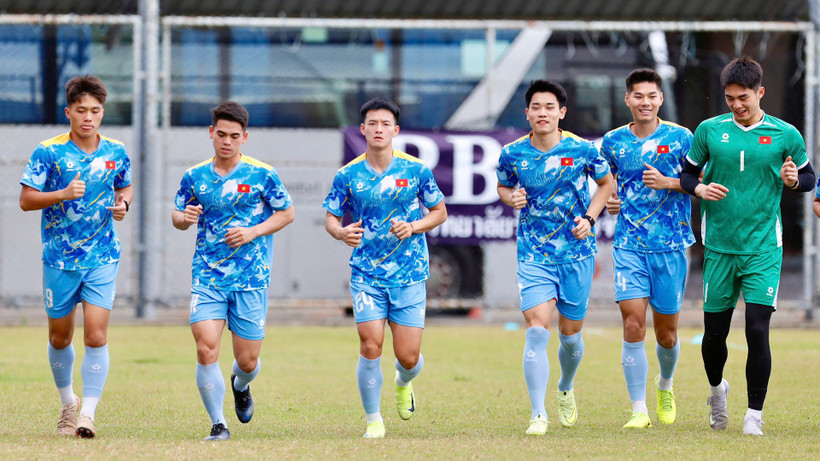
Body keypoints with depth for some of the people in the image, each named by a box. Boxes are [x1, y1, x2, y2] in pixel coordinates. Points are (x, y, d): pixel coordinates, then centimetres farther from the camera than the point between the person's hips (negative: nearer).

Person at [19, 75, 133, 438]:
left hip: (102, 258, 0)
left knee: (96, 336, -12)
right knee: (60, 338, 11)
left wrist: (123, 203, -4)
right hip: (59, 258, 0)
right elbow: (26, 200, -7)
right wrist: (62, 194, -23)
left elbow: (125, 187, 19)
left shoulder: (116, 152, 2)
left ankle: (87, 414, -10)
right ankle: (68, 402, 34)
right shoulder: (48, 152, -7)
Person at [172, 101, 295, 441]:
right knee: (206, 350, -16)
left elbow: (286, 213, 5)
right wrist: (184, 218, -9)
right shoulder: (194, 177, 5)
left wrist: (253, 232, -10)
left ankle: (240, 386, 42)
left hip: (251, 278, -1)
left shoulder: (262, 174, -2)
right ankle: (218, 424, -4)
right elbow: (177, 216, 15)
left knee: (247, 360, 4)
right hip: (207, 276, 1)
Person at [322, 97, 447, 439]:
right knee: (370, 346, -13)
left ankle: (403, 383, 37)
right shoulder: (348, 175, 0)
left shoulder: (416, 170, -1)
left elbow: (439, 211, 8)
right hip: (366, 273, 0)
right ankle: (373, 420, 3)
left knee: (408, 357, 0)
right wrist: (341, 232, -16)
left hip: (409, 274, 0)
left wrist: (414, 227, -11)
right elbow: (330, 217, 7)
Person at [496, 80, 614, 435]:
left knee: (570, 334, 10)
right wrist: (511, 197, -8)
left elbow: (606, 182, 10)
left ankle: (566, 389, 42)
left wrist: (589, 218, -5)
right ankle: (538, 415, -12)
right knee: (537, 330, -16)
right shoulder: (512, 154, -4)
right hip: (533, 255, 0)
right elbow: (502, 186, 15)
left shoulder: (583, 150, -7)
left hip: (577, 253, 1)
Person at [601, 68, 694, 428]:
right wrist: (609, 201, 2)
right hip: (629, 245, 1)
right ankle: (639, 410, -8)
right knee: (633, 324, -12)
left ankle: (665, 385, 39)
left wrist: (668, 183, -13)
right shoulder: (613, 141, 6)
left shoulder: (680, 138, -1)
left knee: (666, 332, 8)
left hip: (670, 246, -1)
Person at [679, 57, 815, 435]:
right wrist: (700, 189, -10)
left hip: (763, 248, -2)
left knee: (757, 330, -12)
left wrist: (793, 179, -12)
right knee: (714, 332, 7)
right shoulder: (709, 131, 3)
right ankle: (717, 390, 37)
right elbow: (687, 173, 12)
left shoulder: (785, 135, 0)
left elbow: (809, 177, 10)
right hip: (720, 246, 2)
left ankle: (754, 415, -2)